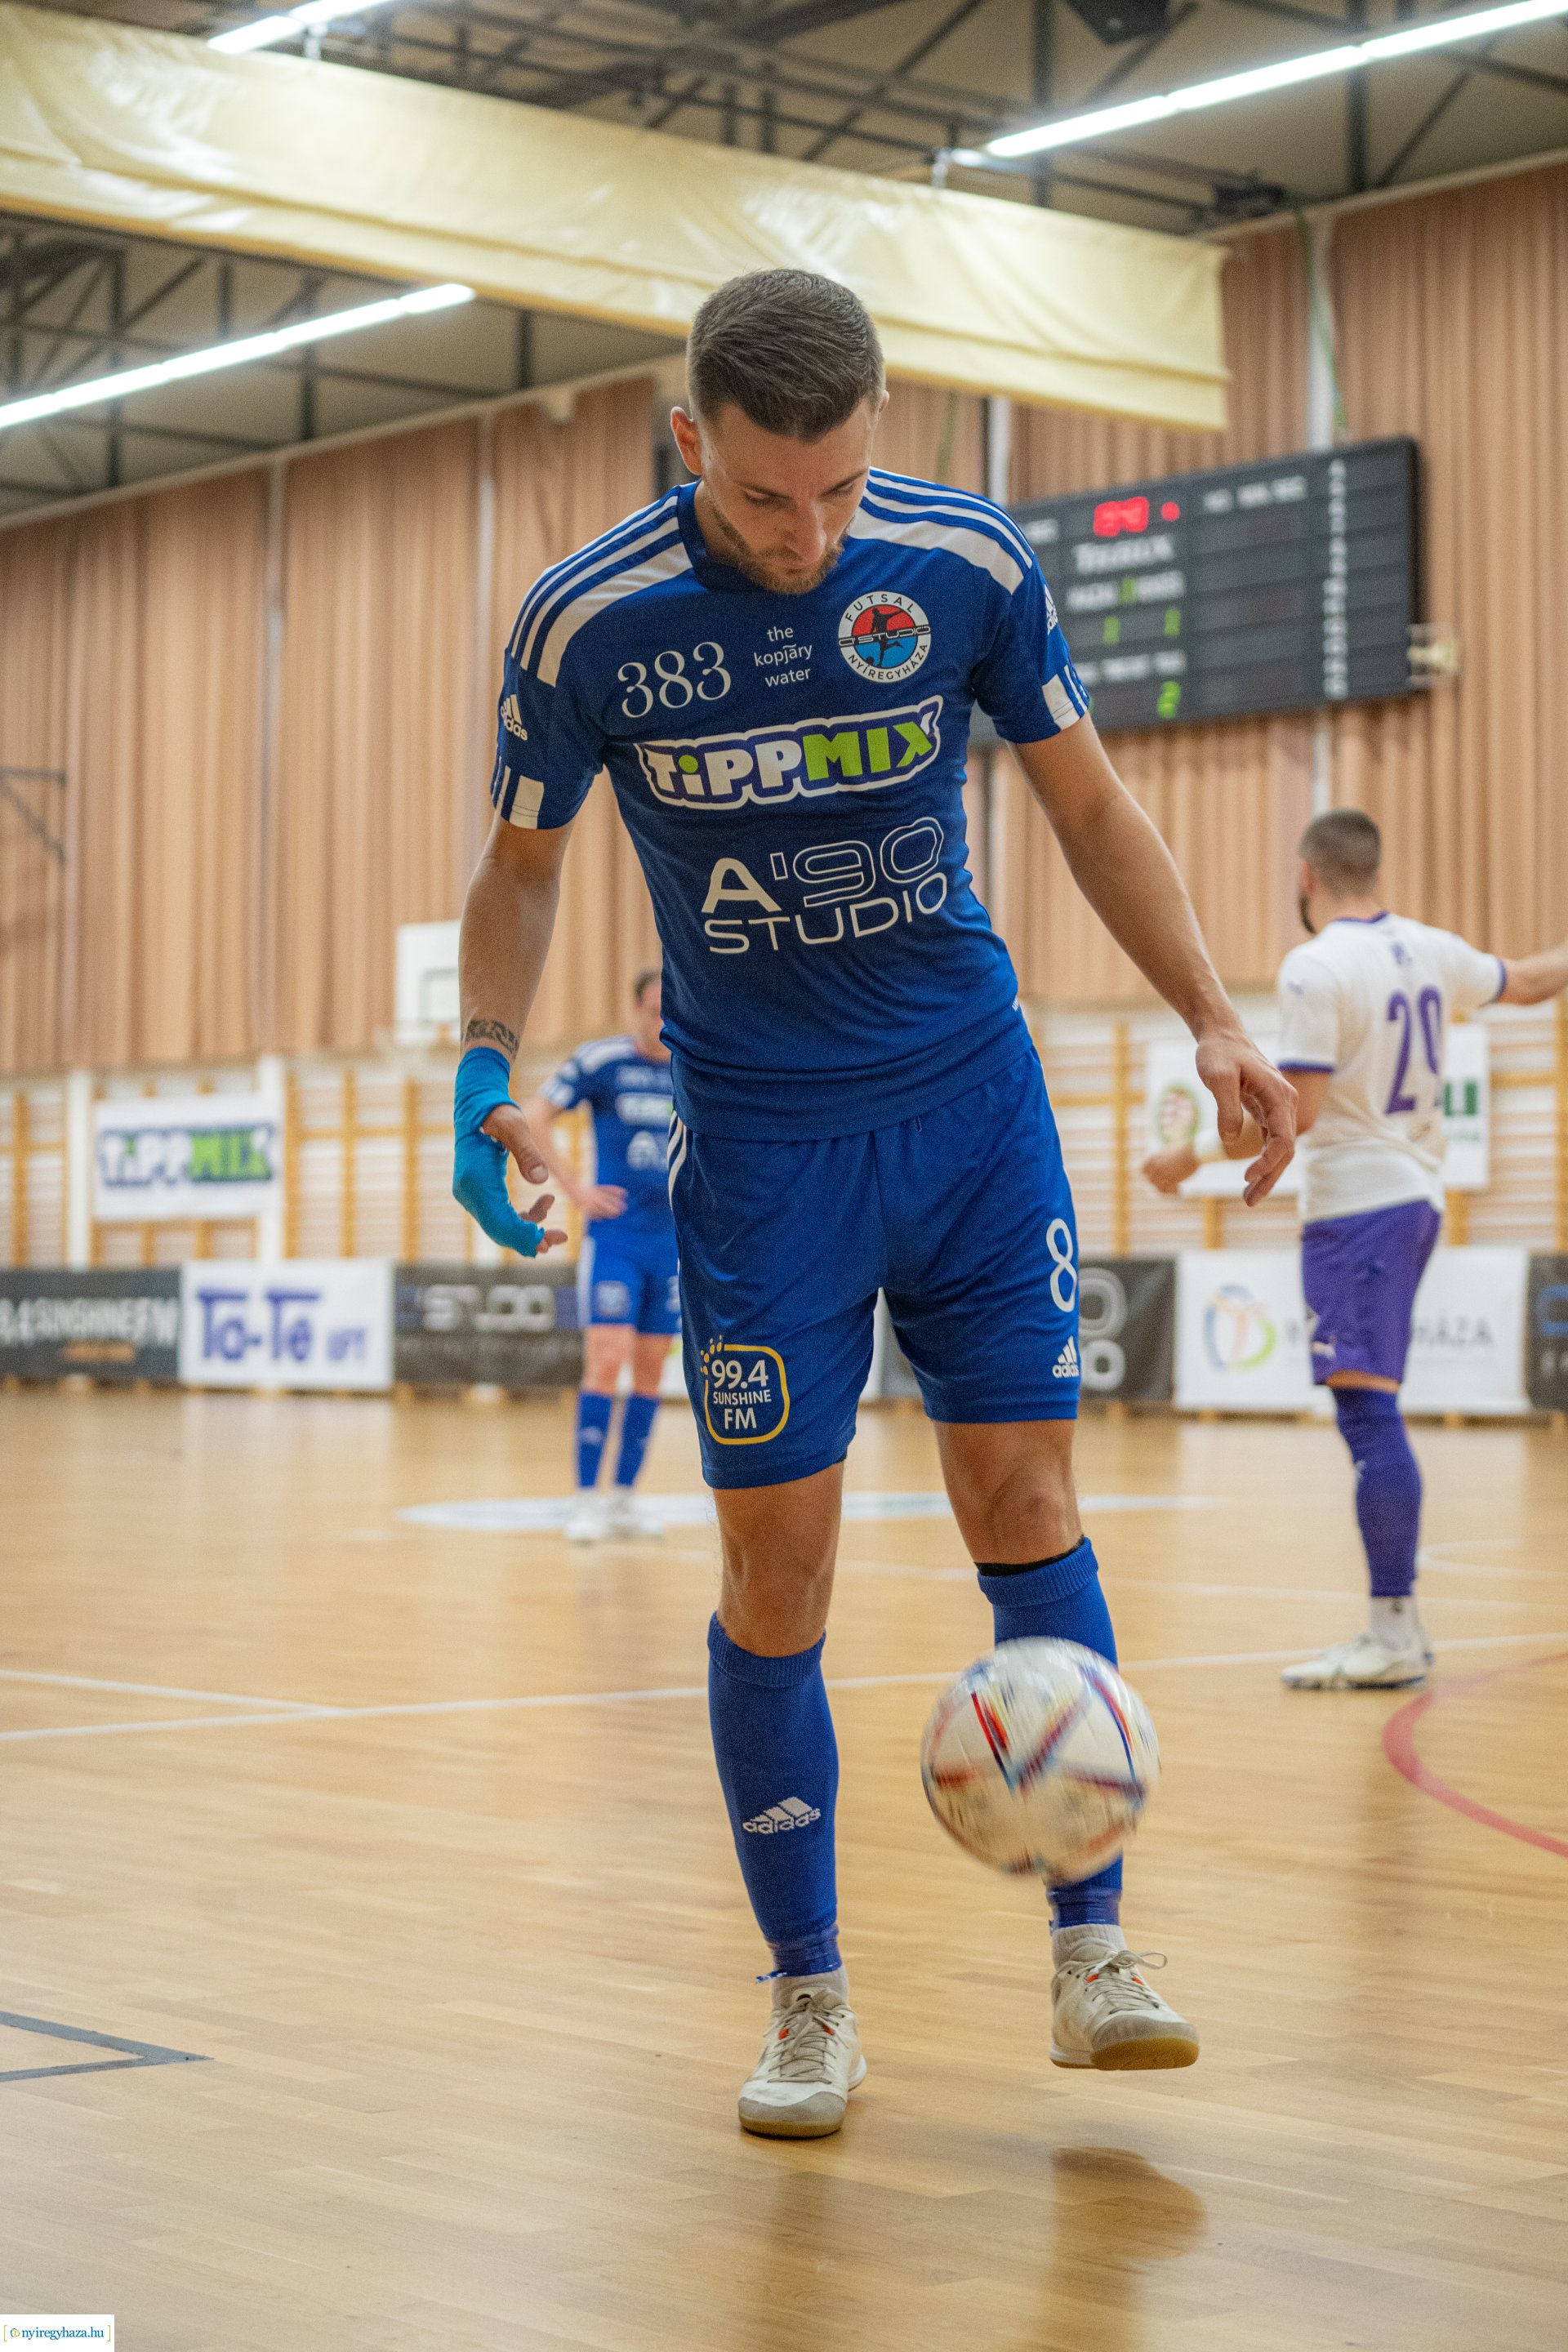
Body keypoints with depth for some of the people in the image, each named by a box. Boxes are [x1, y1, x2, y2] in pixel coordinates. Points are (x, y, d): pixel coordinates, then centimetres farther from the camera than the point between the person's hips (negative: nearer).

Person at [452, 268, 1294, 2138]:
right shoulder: (587, 625, -12)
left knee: (1022, 1493, -2)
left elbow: (1089, 806, 4)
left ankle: (1089, 1951, 6)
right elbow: (521, 863, 4)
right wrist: (489, 1064, -11)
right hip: (757, 1140, -1)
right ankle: (807, 1998, 11)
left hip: (973, 1099, 1)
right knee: (776, 1562, -2)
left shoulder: (967, 563, -9)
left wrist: (1212, 1019, -4)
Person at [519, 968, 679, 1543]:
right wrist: (574, 1189, -8)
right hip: (615, 1235, -5)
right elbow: (531, 1119, -4)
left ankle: (624, 1496, 15)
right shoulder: (601, 1060, -5)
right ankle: (587, 1499, -7)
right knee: (607, 1361, -12)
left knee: (650, 1370, 6)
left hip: (673, 1239, 5)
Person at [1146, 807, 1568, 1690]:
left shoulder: (1317, 967, -14)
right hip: (1419, 1194, 9)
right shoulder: (1430, 949, 8)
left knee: (1368, 1412, -11)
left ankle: (1395, 1635, -14)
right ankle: (1399, 1626, 15)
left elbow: (1294, 1114, -18)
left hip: (1358, 1203, -9)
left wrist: (1194, 1157, -6)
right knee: (1374, 1414, 13)